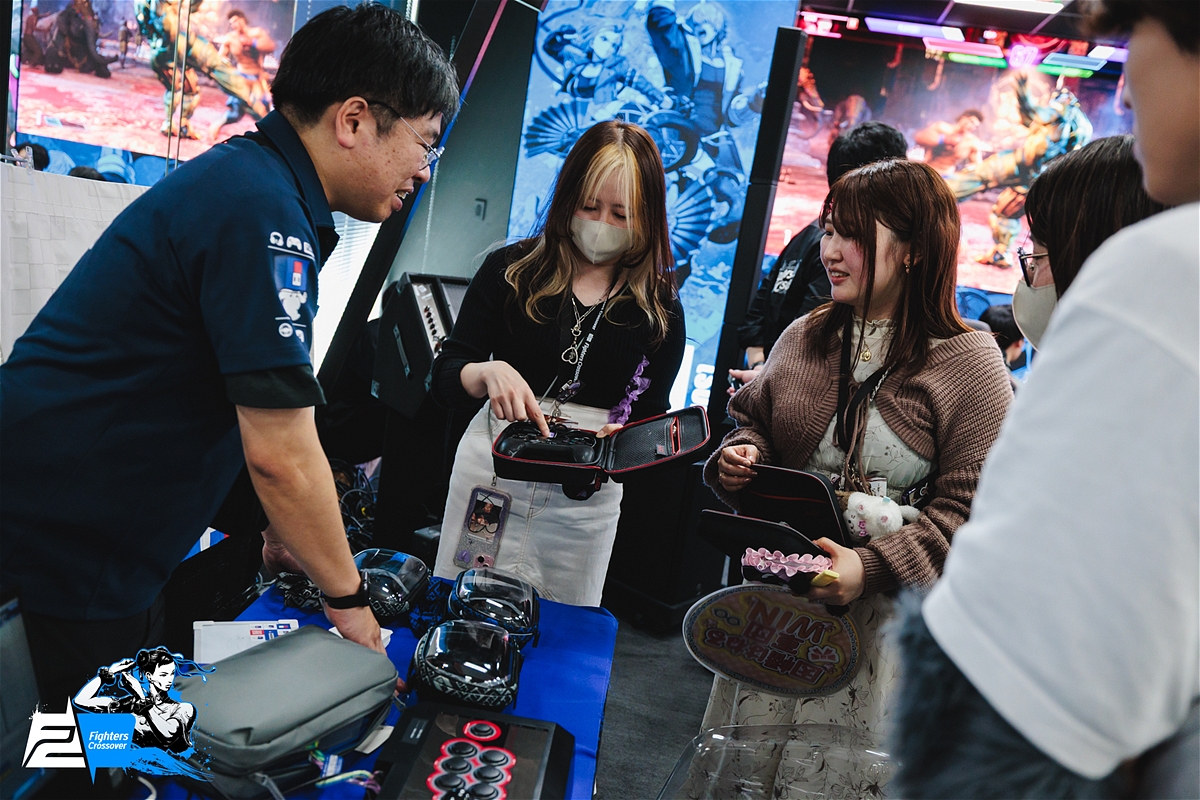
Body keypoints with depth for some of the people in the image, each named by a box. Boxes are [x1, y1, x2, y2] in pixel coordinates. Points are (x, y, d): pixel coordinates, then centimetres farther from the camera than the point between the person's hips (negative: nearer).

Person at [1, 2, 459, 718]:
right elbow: (281, 453, -25)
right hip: (71, 547, -9)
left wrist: (284, 529, 16)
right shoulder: (263, 210, -24)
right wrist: (347, 599, -12)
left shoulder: (251, 178, 8)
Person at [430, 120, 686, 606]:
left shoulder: (659, 307, 0)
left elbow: (651, 416, 6)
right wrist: (489, 372, -26)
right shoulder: (511, 269, -3)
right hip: (491, 471, 0)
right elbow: (443, 381, -5)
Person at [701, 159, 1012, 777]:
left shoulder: (969, 361, -10)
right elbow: (752, 418, 19)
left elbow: (970, 506, -14)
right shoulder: (805, 337, 5)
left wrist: (872, 568, -24)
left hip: (880, 614, -4)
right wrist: (739, 455, -4)